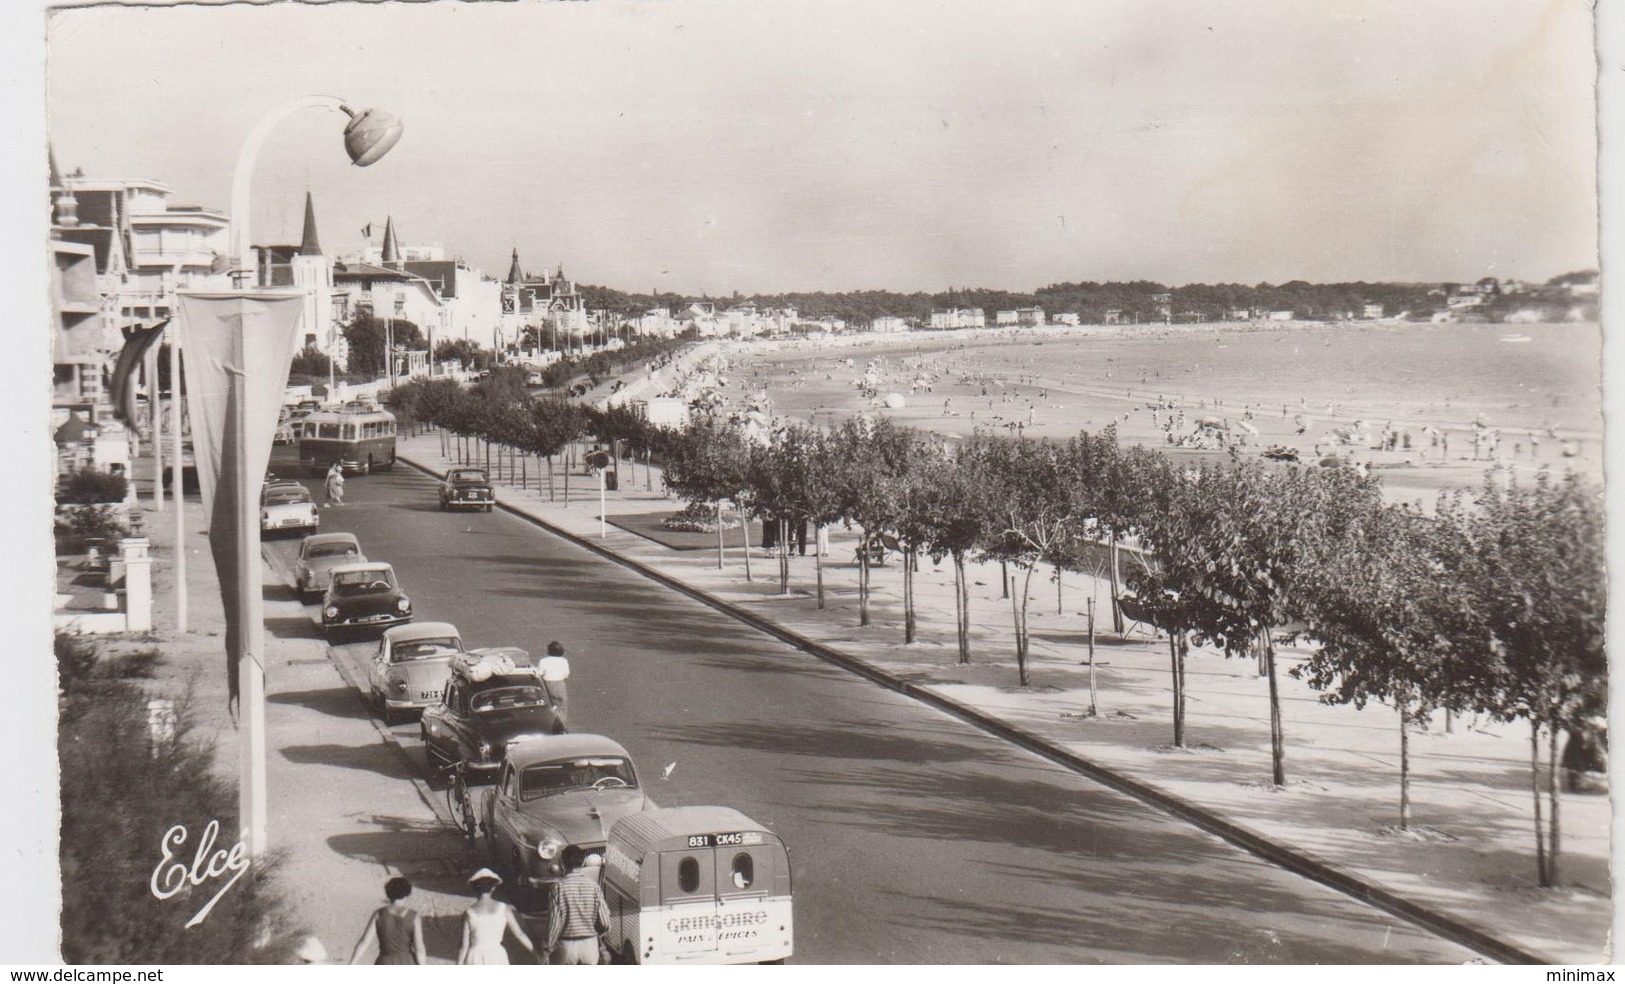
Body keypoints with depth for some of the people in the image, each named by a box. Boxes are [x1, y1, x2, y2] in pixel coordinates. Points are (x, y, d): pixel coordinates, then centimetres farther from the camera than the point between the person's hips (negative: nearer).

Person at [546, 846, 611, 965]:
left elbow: (555, 921, -13)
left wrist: (550, 946, 0)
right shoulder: (593, 886, -7)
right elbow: (604, 921, -7)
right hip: (590, 944, 2)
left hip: (567, 945, -2)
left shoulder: (559, 887, -13)